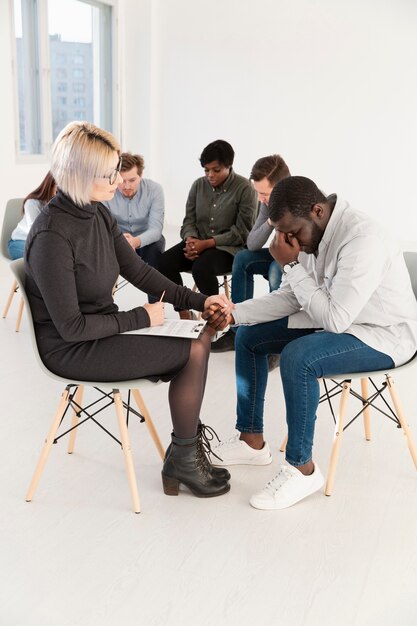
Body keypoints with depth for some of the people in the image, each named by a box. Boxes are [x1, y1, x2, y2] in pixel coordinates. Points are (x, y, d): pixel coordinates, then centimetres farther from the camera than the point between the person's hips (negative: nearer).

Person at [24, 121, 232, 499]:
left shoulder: (98, 213, 0)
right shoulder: (52, 236, -25)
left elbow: (138, 271, 7)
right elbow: (71, 327, -22)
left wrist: (198, 301, -3)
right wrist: (141, 318, -16)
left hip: (102, 330, 8)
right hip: (71, 350, -8)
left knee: (201, 341, -1)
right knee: (194, 352, -13)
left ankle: (185, 454, 12)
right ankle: (182, 461, 8)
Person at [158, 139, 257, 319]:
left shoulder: (244, 188, -7)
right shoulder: (199, 185, 8)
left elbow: (241, 232, -11)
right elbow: (189, 221, 10)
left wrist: (206, 243, -19)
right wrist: (190, 240, -15)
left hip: (229, 248, -5)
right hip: (198, 243, 5)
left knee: (201, 267, -35)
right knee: (165, 261, -22)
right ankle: (184, 315, -10)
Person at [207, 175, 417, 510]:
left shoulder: (361, 239, -30)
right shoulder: (311, 232, -3)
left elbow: (335, 319, -32)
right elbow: (289, 298, 4)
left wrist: (291, 265, -27)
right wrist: (235, 312, -10)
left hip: (383, 336, -9)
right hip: (336, 319, 9)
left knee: (297, 356, -33)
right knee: (249, 336, 6)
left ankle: (302, 468, -15)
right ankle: (252, 440, 16)